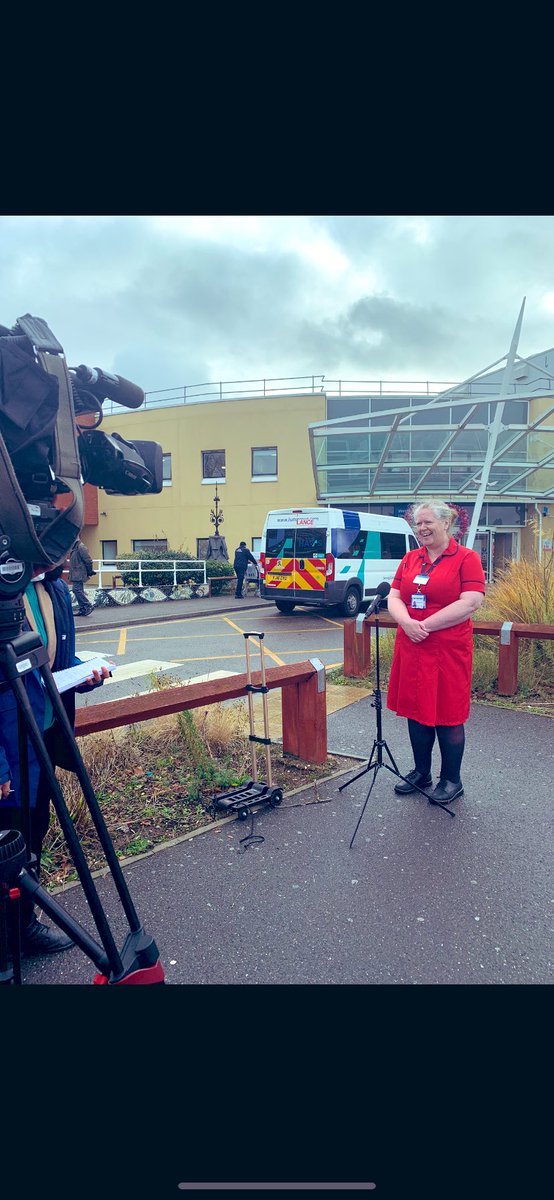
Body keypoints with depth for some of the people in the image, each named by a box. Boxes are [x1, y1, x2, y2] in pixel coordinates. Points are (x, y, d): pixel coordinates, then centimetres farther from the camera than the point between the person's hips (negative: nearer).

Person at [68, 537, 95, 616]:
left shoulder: (81, 547, -14)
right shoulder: (74, 548, 15)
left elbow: (88, 560, -16)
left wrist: (89, 571, -10)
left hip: (79, 574, -10)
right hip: (75, 574, 10)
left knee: (76, 589, -14)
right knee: (79, 590, 10)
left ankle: (88, 606, -8)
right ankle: (82, 609, 13)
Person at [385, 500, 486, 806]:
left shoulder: (466, 558, -5)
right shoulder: (410, 559, 12)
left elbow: (471, 602, -15)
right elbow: (393, 598, 7)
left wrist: (426, 625, -16)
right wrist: (407, 623, -14)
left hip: (448, 651, -5)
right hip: (411, 649, 5)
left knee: (447, 715, 5)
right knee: (416, 711, 13)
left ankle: (451, 780, 23)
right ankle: (421, 772, 31)